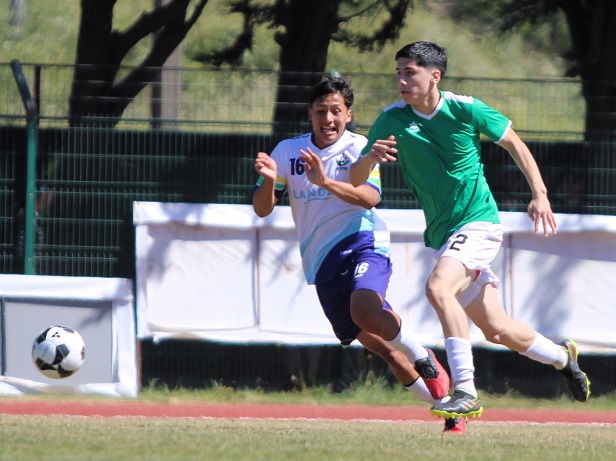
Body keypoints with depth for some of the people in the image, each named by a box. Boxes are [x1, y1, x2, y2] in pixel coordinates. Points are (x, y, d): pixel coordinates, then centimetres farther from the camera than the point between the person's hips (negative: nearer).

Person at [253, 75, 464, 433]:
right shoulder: (288, 151, 5)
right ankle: (447, 405, 19)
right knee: (379, 346, 5)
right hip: (321, 262, 4)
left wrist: (325, 182, -36)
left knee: (365, 313, -33)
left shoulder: (359, 148, -4)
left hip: (361, 242, -4)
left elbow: (370, 197, -21)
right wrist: (268, 181, -19)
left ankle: (424, 358, -5)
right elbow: (262, 209, 3)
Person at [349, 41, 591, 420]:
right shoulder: (392, 121, -3)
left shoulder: (465, 109, -10)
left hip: (478, 221, -5)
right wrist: (371, 157, -28)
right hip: (443, 233, 5)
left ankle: (466, 393, -31)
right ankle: (562, 356, 40)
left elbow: (513, 143, 4)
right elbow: (355, 180, -5)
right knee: (497, 330, 11)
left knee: (438, 287, -31)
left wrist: (540, 194, -5)